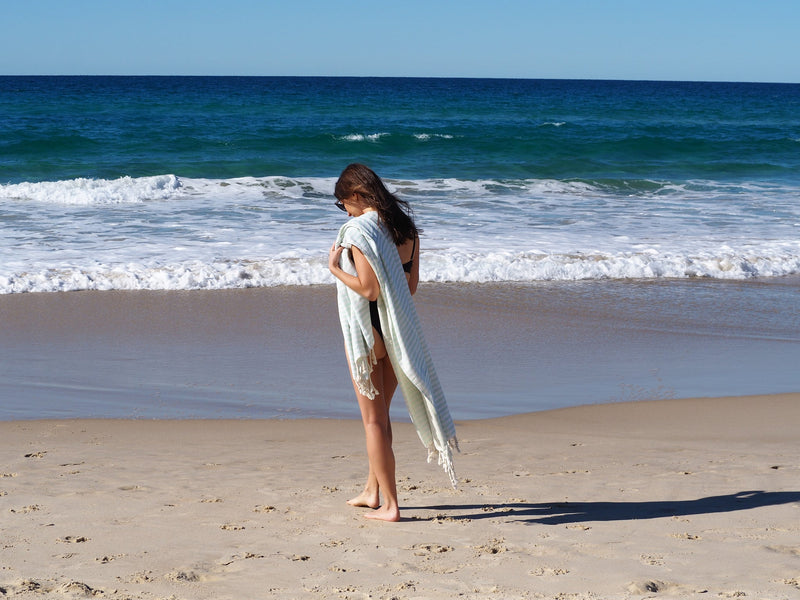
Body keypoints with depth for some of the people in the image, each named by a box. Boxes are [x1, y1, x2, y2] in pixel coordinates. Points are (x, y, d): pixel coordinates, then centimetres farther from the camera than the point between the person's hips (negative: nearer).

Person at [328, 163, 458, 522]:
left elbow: (369, 290, -23)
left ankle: (389, 505, 4)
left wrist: (336, 268, -10)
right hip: (399, 331, 7)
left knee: (373, 419, 2)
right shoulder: (405, 225, 6)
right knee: (380, 414, 21)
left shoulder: (359, 230, -17)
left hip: (367, 331, -7)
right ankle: (372, 490, 33)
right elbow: (411, 284, 11)